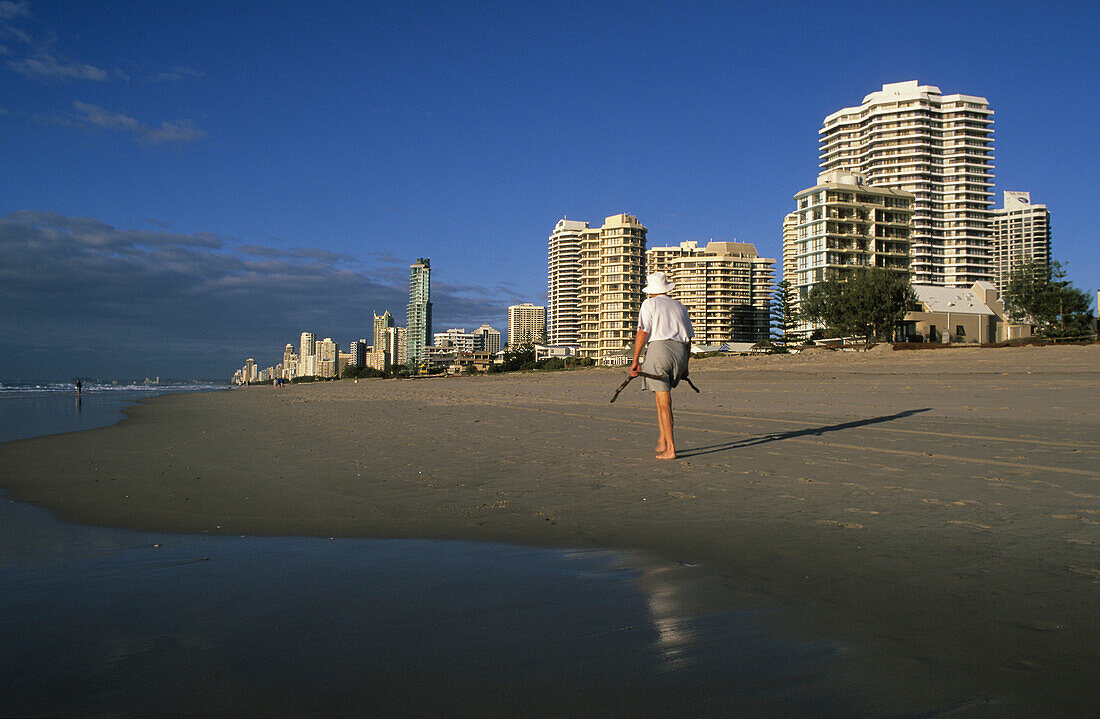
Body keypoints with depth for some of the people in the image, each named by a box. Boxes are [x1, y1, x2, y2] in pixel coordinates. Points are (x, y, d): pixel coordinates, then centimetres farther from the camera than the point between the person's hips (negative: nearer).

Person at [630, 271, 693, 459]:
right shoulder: (680, 307, 22)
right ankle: (662, 439, 14)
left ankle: (670, 449, -9)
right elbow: (688, 339, 20)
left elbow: (642, 332, -4)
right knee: (664, 396, 20)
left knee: (663, 401, -6)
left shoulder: (650, 304, 7)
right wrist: (685, 366, 27)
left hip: (659, 348, -5)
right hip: (680, 352, 5)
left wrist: (635, 360, -4)